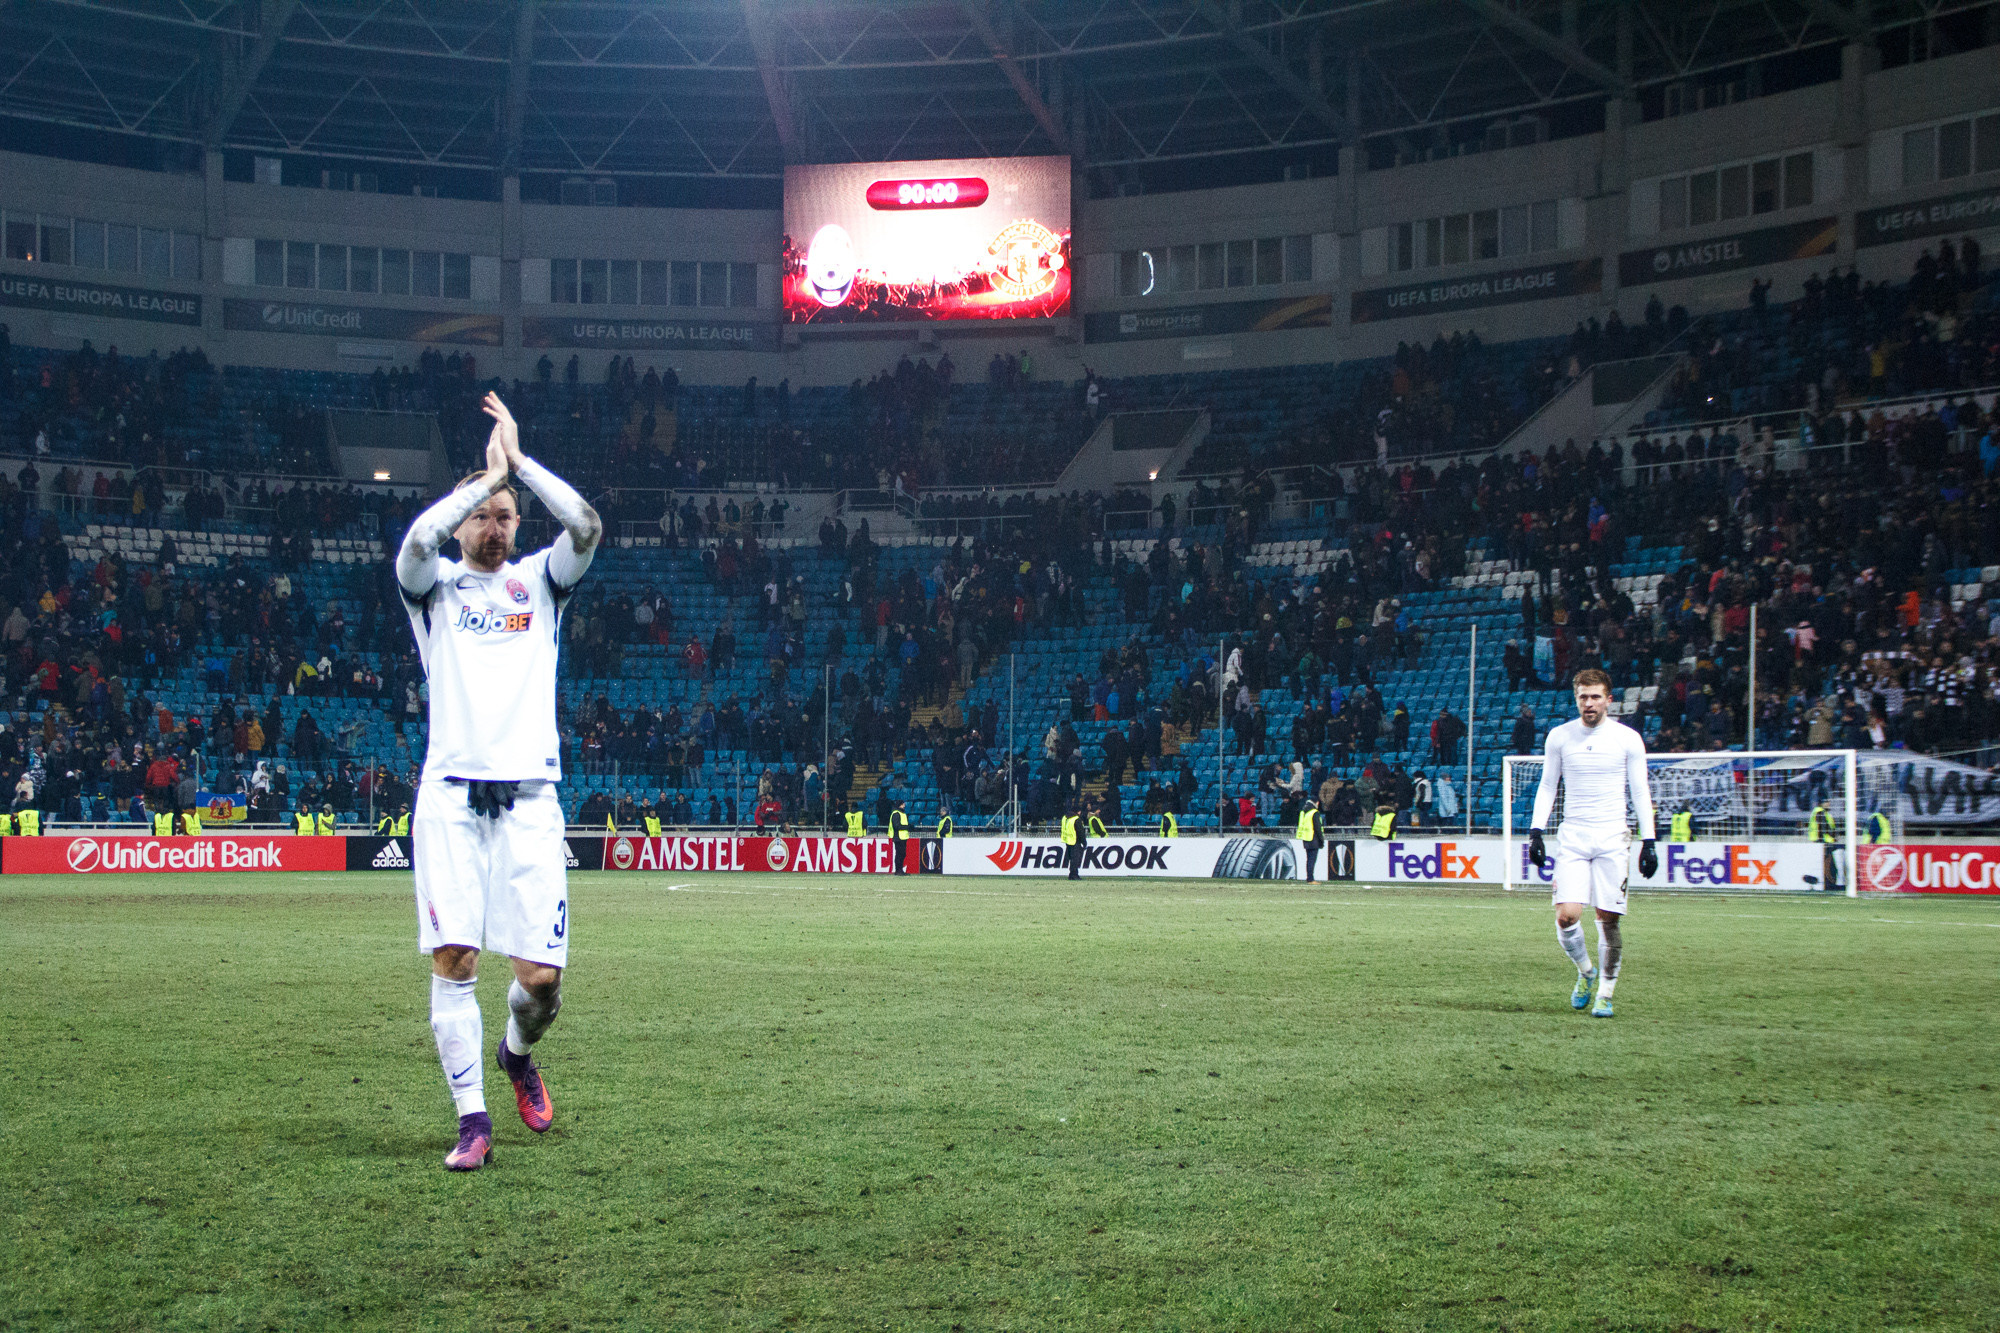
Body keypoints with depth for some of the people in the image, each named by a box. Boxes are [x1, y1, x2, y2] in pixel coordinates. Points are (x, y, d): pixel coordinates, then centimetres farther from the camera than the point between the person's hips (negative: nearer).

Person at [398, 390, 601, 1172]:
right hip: (451, 795, -1)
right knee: (452, 959, -10)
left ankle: (517, 1055, 25)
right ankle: (473, 1119, -3)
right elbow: (417, 541, -11)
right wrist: (488, 476, -4)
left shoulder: (540, 581, 16)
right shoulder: (435, 586, 13)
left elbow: (586, 528, -4)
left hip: (529, 798, 1)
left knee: (541, 975, -6)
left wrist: (518, 458, -2)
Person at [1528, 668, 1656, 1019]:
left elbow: (1640, 791, 5)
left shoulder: (1628, 738, 1)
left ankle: (1605, 994, 12)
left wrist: (1648, 841, 0)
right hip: (1572, 838, 1)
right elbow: (1547, 786, 13)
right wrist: (1536, 831, 4)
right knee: (1566, 917, -12)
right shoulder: (1558, 737, 5)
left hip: (1613, 838, -1)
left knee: (1609, 920, -2)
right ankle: (1586, 972, 16)